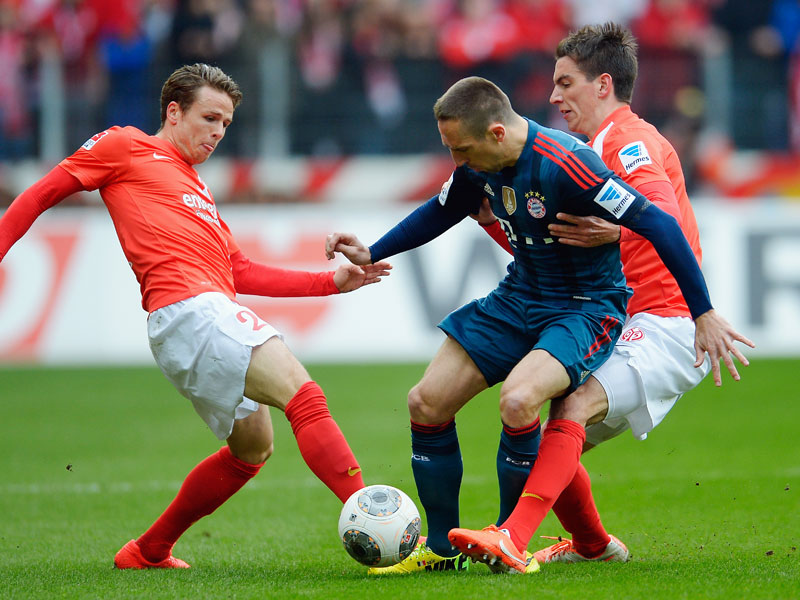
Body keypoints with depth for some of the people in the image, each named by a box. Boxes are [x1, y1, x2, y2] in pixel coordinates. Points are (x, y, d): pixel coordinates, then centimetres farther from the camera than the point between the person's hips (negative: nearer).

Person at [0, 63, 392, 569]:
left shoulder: (196, 191, 32)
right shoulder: (127, 147, 9)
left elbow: (241, 272, 29)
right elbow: (42, 194, 9)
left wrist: (332, 281, 22)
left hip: (217, 314, 10)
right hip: (187, 309, -10)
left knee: (252, 449, 16)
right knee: (305, 397, -21)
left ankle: (149, 552, 27)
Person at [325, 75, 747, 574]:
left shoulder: (564, 165, -29)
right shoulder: (480, 163, -5)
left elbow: (659, 225, -27)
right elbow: (441, 212, 18)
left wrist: (704, 314, -24)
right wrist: (370, 254, 12)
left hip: (587, 308, -8)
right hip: (519, 300, 8)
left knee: (517, 398, -32)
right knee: (426, 403, 0)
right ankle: (442, 548, 16)